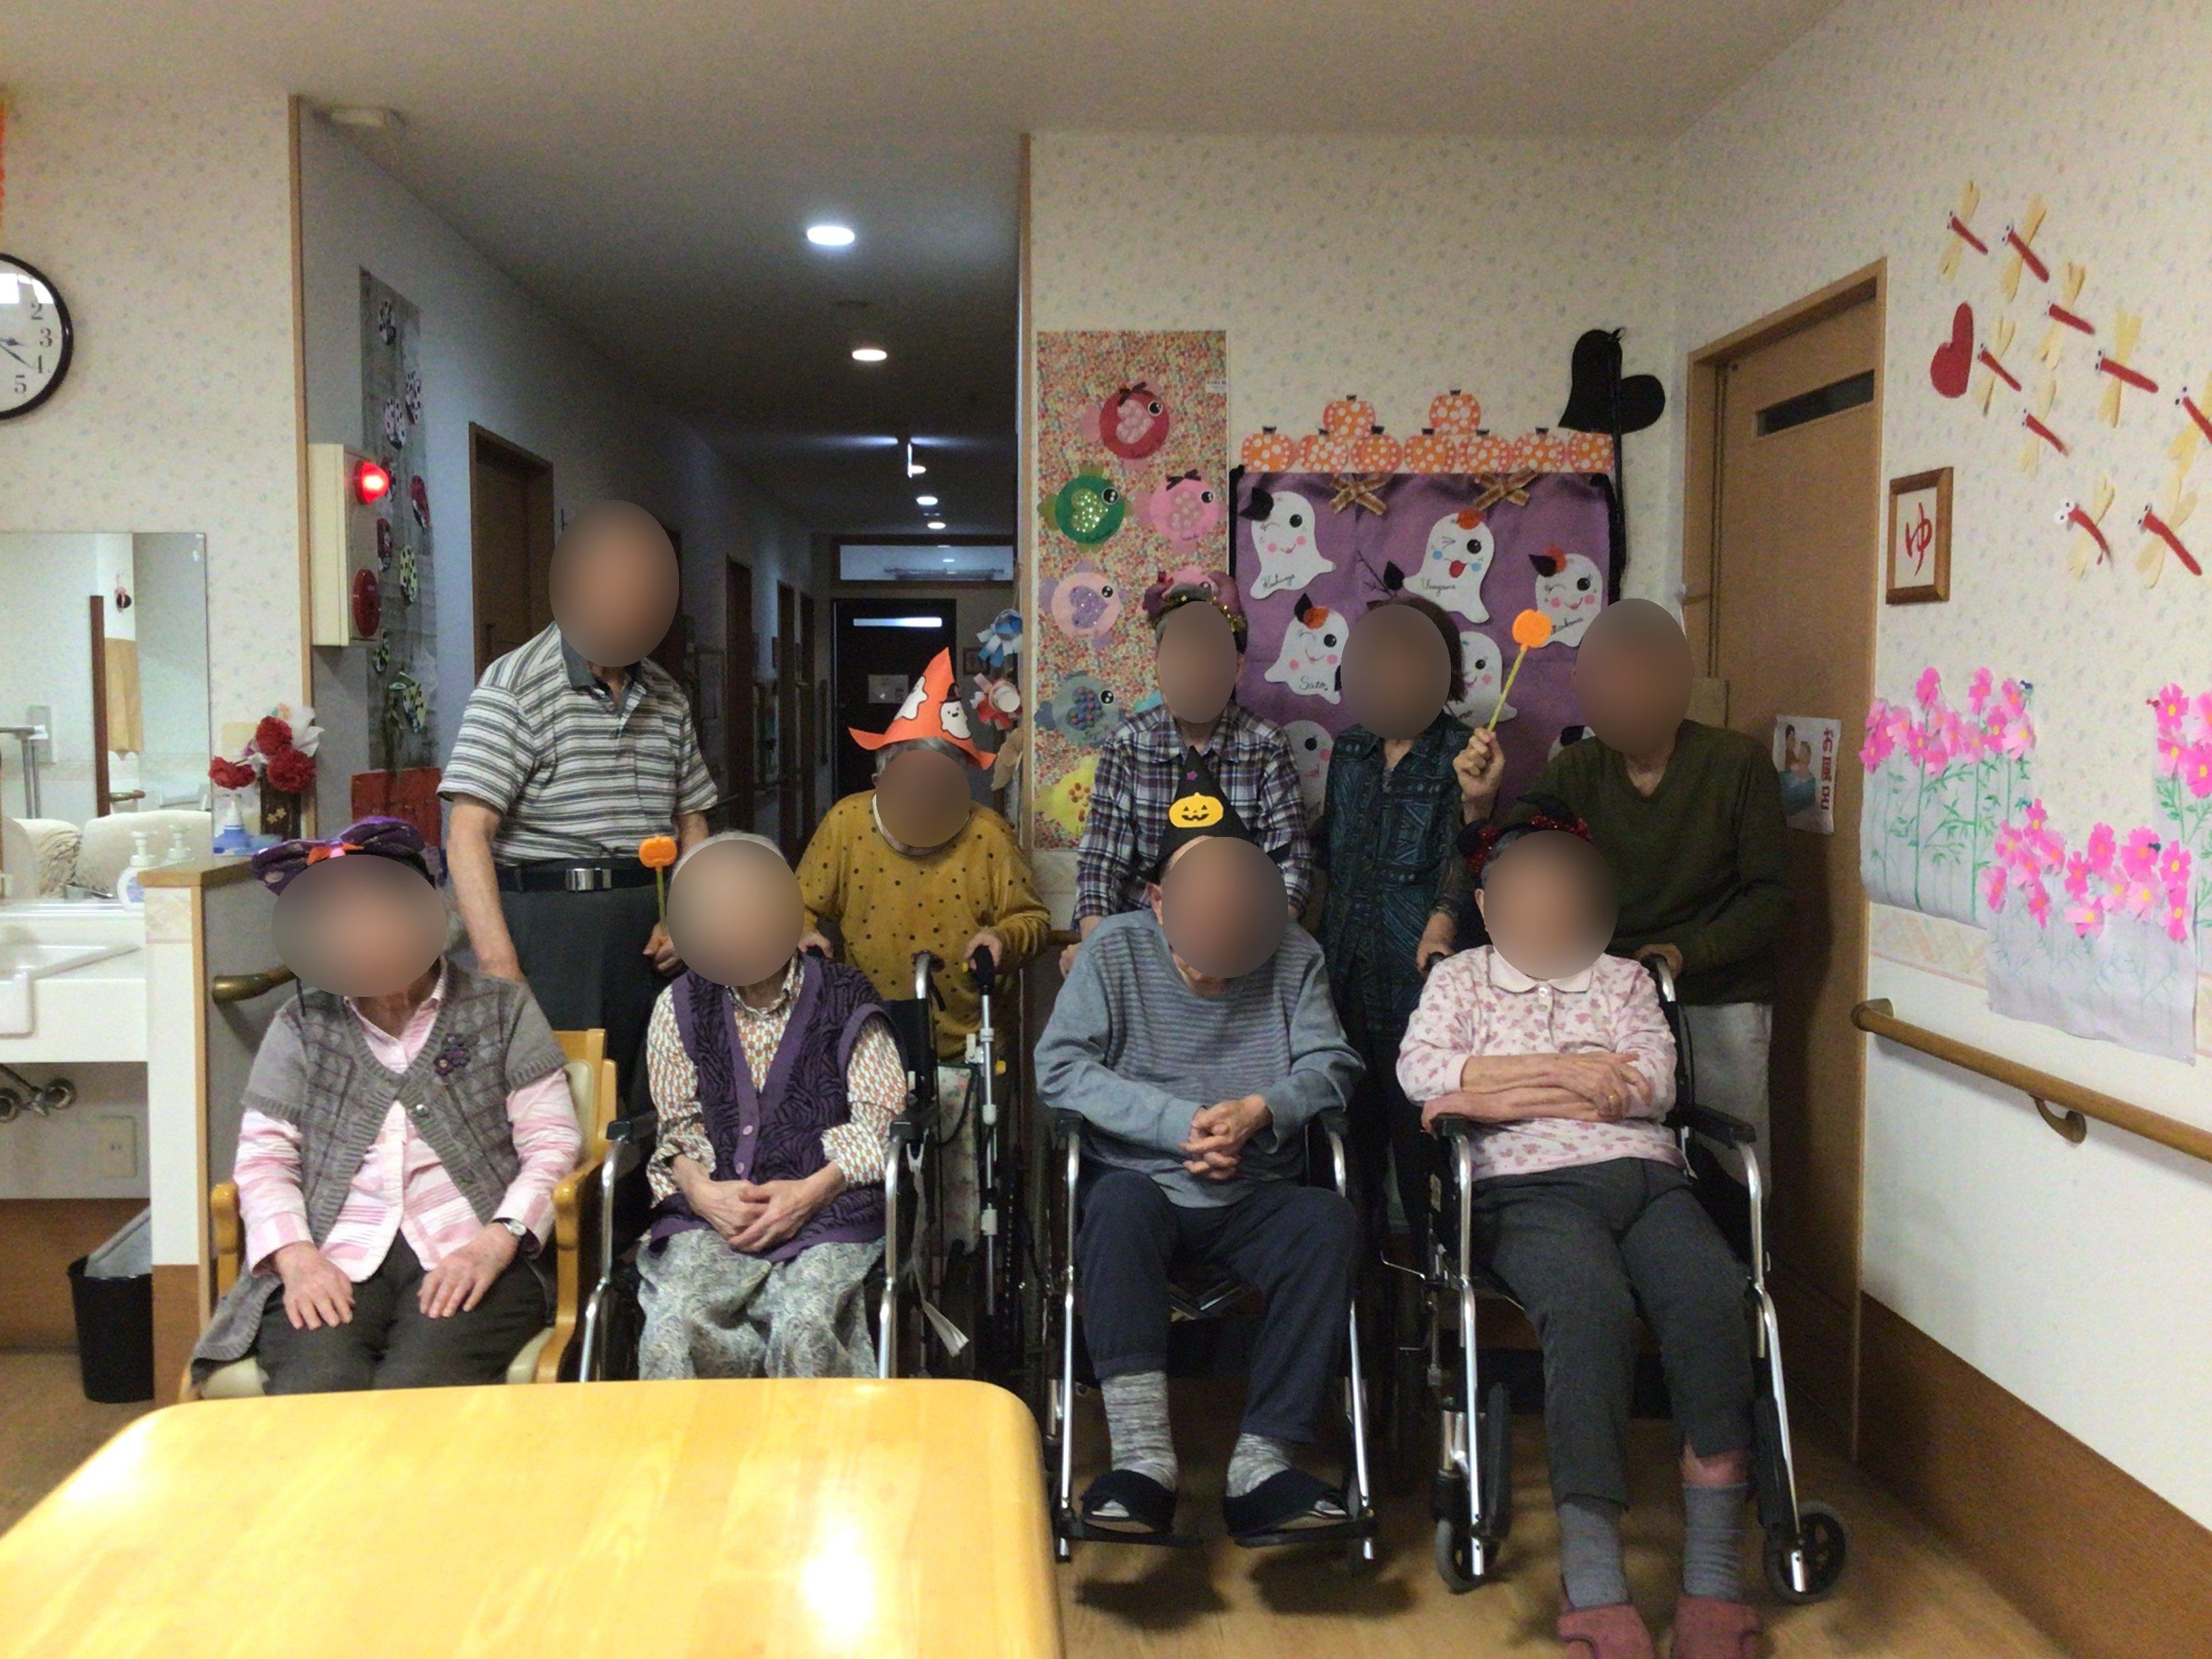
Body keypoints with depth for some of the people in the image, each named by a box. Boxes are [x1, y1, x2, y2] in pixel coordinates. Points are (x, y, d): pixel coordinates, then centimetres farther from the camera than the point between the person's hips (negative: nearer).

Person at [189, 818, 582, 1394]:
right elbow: (264, 1158, 11)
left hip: (467, 1260, -1)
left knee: (415, 1392, -31)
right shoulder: (301, 1027, 19)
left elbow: (554, 1145, 5)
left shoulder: (502, 1010, 13)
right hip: (331, 1265, 2)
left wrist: (497, 1242, -11)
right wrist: (296, 1257, -8)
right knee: (316, 1393, -30)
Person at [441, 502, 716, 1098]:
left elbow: (691, 823, 20)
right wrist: (499, 969, -19)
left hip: (647, 929, 6)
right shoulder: (517, 686, -6)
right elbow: (468, 834, -12)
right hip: (549, 921, -5)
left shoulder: (667, 697, 14)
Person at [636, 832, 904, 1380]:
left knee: (806, 1327, -31)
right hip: (712, 1214, 2)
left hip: (825, 1209, -2)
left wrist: (811, 1192, -13)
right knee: (672, 1329, -29)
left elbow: (879, 1120, 3)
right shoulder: (680, 1007, 16)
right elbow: (678, 1123, 14)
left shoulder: (845, 1000, 9)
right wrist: (701, 1190, -8)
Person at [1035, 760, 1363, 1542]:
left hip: (1254, 1197, 2)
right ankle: (1142, 1458, -38)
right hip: (1142, 1187, -2)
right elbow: (1058, 1067, -9)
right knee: (1116, 1200, -36)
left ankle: (1261, 1465, -29)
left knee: (1330, 1222, -29)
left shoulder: (1295, 956, 7)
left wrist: (1261, 1110, -21)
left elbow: (1332, 1066, 0)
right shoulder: (1116, 948, 1)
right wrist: (1179, 1122, -18)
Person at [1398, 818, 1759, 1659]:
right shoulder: (1461, 977, 22)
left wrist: (1503, 1093, -3)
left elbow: (1655, 1080, 7)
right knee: (1590, 1305, -36)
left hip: (1646, 1177, 3)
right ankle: (1592, 1583, -32)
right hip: (1533, 1188, -3)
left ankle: (1714, 1578, -25)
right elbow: (1419, 1069, 2)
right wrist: (1563, 1069, -3)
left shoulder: (1624, 979, 27)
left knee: (1712, 1297, -30)